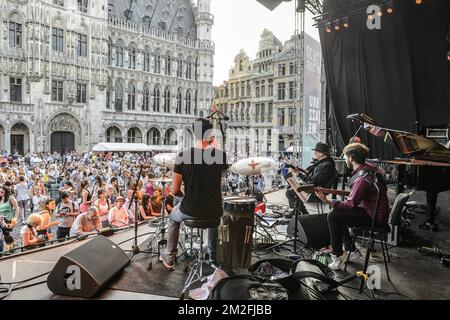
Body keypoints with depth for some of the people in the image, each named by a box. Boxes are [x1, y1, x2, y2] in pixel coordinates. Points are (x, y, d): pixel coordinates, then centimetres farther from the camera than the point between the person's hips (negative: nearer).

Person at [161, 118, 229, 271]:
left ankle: (169, 259, 41)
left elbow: (174, 191, -8)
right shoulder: (220, 155, -10)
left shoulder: (183, 156, -12)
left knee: (173, 218, 34)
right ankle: (213, 256, 47)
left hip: (190, 211, -1)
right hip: (214, 210, 1)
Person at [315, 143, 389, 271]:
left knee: (333, 216, -18)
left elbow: (351, 204, -24)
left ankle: (337, 256, -5)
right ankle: (351, 250, 21)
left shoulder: (362, 178, -27)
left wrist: (327, 201, -23)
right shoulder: (368, 167, 3)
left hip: (374, 216, -10)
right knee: (338, 212, 17)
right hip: (378, 211, 10)